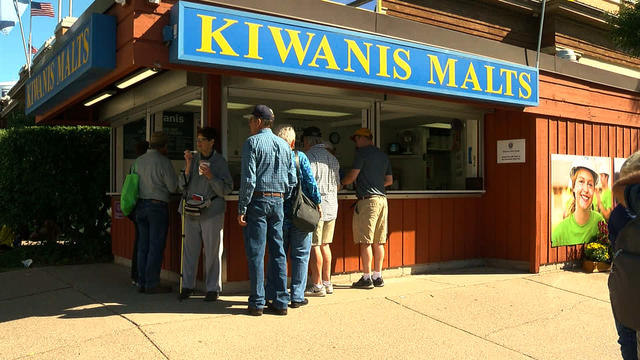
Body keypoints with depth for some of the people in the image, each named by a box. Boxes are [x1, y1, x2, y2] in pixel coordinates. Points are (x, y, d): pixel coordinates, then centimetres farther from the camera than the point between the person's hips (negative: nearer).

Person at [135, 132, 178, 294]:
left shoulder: (139, 161, 9)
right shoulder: (163, 161, -10)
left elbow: (138, 183, 13)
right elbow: (172, 187, -9)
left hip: (141, 205, 7)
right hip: (157, 206, -7)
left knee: (143, 245, 10)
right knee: (156, 246, -2)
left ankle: (142, 282, 14)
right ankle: (152, 284, 1)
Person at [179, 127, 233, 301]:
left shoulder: (220, 161, 0)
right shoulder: (193, 159, 12)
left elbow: (227, 189, -4)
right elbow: (183, 185, 9)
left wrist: (210, 176, -16)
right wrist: (188, 166, -3)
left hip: (212, 210, -4)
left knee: (212, 251, 0)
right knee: (190, 249, 7)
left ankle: (213, 288, 10)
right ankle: (187, 285, 19)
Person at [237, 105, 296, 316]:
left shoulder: (252, 142, -6)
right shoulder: (284, 145, 11)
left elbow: (248, 179, -13)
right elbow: (292, 179, 10)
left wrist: (242, 208, -9)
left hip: (258, 199, -5)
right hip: (277, 201, 5)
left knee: (256, 253, 0)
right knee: (277, 251, 9)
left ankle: (257, 302, 3)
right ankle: (280, 301, 12)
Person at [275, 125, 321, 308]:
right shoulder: (300, 157, -5)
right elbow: (310, 182, -8)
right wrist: (317, 203, 3)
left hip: (279, 215, 2)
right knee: (300, 256, 7)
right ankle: (297, 296, 10)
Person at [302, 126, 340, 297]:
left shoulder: (310, 156, -10)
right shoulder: (332, 158, 15)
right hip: (332, 206, 8)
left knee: (314, 246, -3)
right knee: (325, 245, 14)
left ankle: (317, 285, 0)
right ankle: (327, 283, 18)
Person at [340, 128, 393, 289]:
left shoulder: (362, 153, -4)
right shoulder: (383, 155, 19)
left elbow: (352, 176, -7)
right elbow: (389, 180, 22)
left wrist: (341, 182, 12)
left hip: (367, 199, -8)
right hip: (382, 199, 8)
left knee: (365, 241, -5)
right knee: (378, 242, 9)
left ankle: (367, 278, -3)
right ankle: (378, 277, 13)